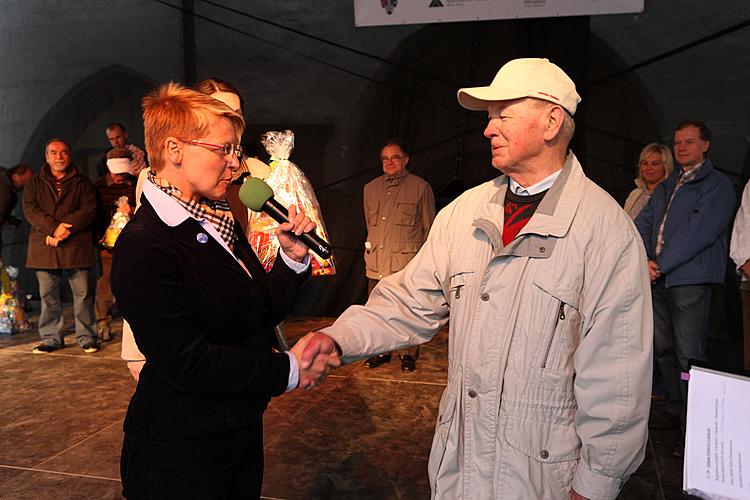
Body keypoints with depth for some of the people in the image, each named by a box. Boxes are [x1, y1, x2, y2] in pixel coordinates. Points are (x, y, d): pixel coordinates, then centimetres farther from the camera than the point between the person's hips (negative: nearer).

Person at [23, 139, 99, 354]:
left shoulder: (82, 183, 10)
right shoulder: (35, 184, 15)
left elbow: (89, 210, -2)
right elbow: (30, 209, 0)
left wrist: (66, 227, -16)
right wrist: (53, 228, -15)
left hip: (76, 247, -2)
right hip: (44, 248, 2)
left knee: (83, 294, 0)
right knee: (48, 296, 7)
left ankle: (86, 337, 10)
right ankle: (51, 338, 17)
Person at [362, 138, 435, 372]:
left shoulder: (420, 187, 2)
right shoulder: (371, 188, 15)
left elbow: (429, 227, 5)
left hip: (407, 261, -4)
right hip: (376, 262, 4)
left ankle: (409, 354, 17)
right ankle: (380, 351, 26)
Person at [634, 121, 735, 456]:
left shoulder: (717, 185, -1)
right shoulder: (666, 187, 20)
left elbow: (698, 232, -13)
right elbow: (642, 223, 11)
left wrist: (660, 264, -14)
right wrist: (643, 260, -6)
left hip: (690, 280, -7)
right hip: (658, 279, 7)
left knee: (689, 355, -8)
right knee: (663, 348, 13)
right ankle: (674, 411, 28)